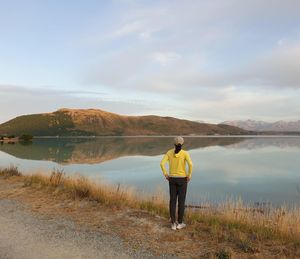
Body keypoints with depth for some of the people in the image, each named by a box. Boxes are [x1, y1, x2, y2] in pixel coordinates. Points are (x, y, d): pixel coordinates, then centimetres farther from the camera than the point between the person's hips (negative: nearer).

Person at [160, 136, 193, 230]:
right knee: (181, 200, 9)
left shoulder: (169, 152, -2)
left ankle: (173, 223, 12)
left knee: (172, 201, 9)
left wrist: (166, 175, 0)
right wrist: (189, 176, -10)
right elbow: (190, 164, -25)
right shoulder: (185, 153, -10)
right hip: (182, 179, -2)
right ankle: (180, 223, 17)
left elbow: (162, 163, -11)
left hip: (172, 179, 3)